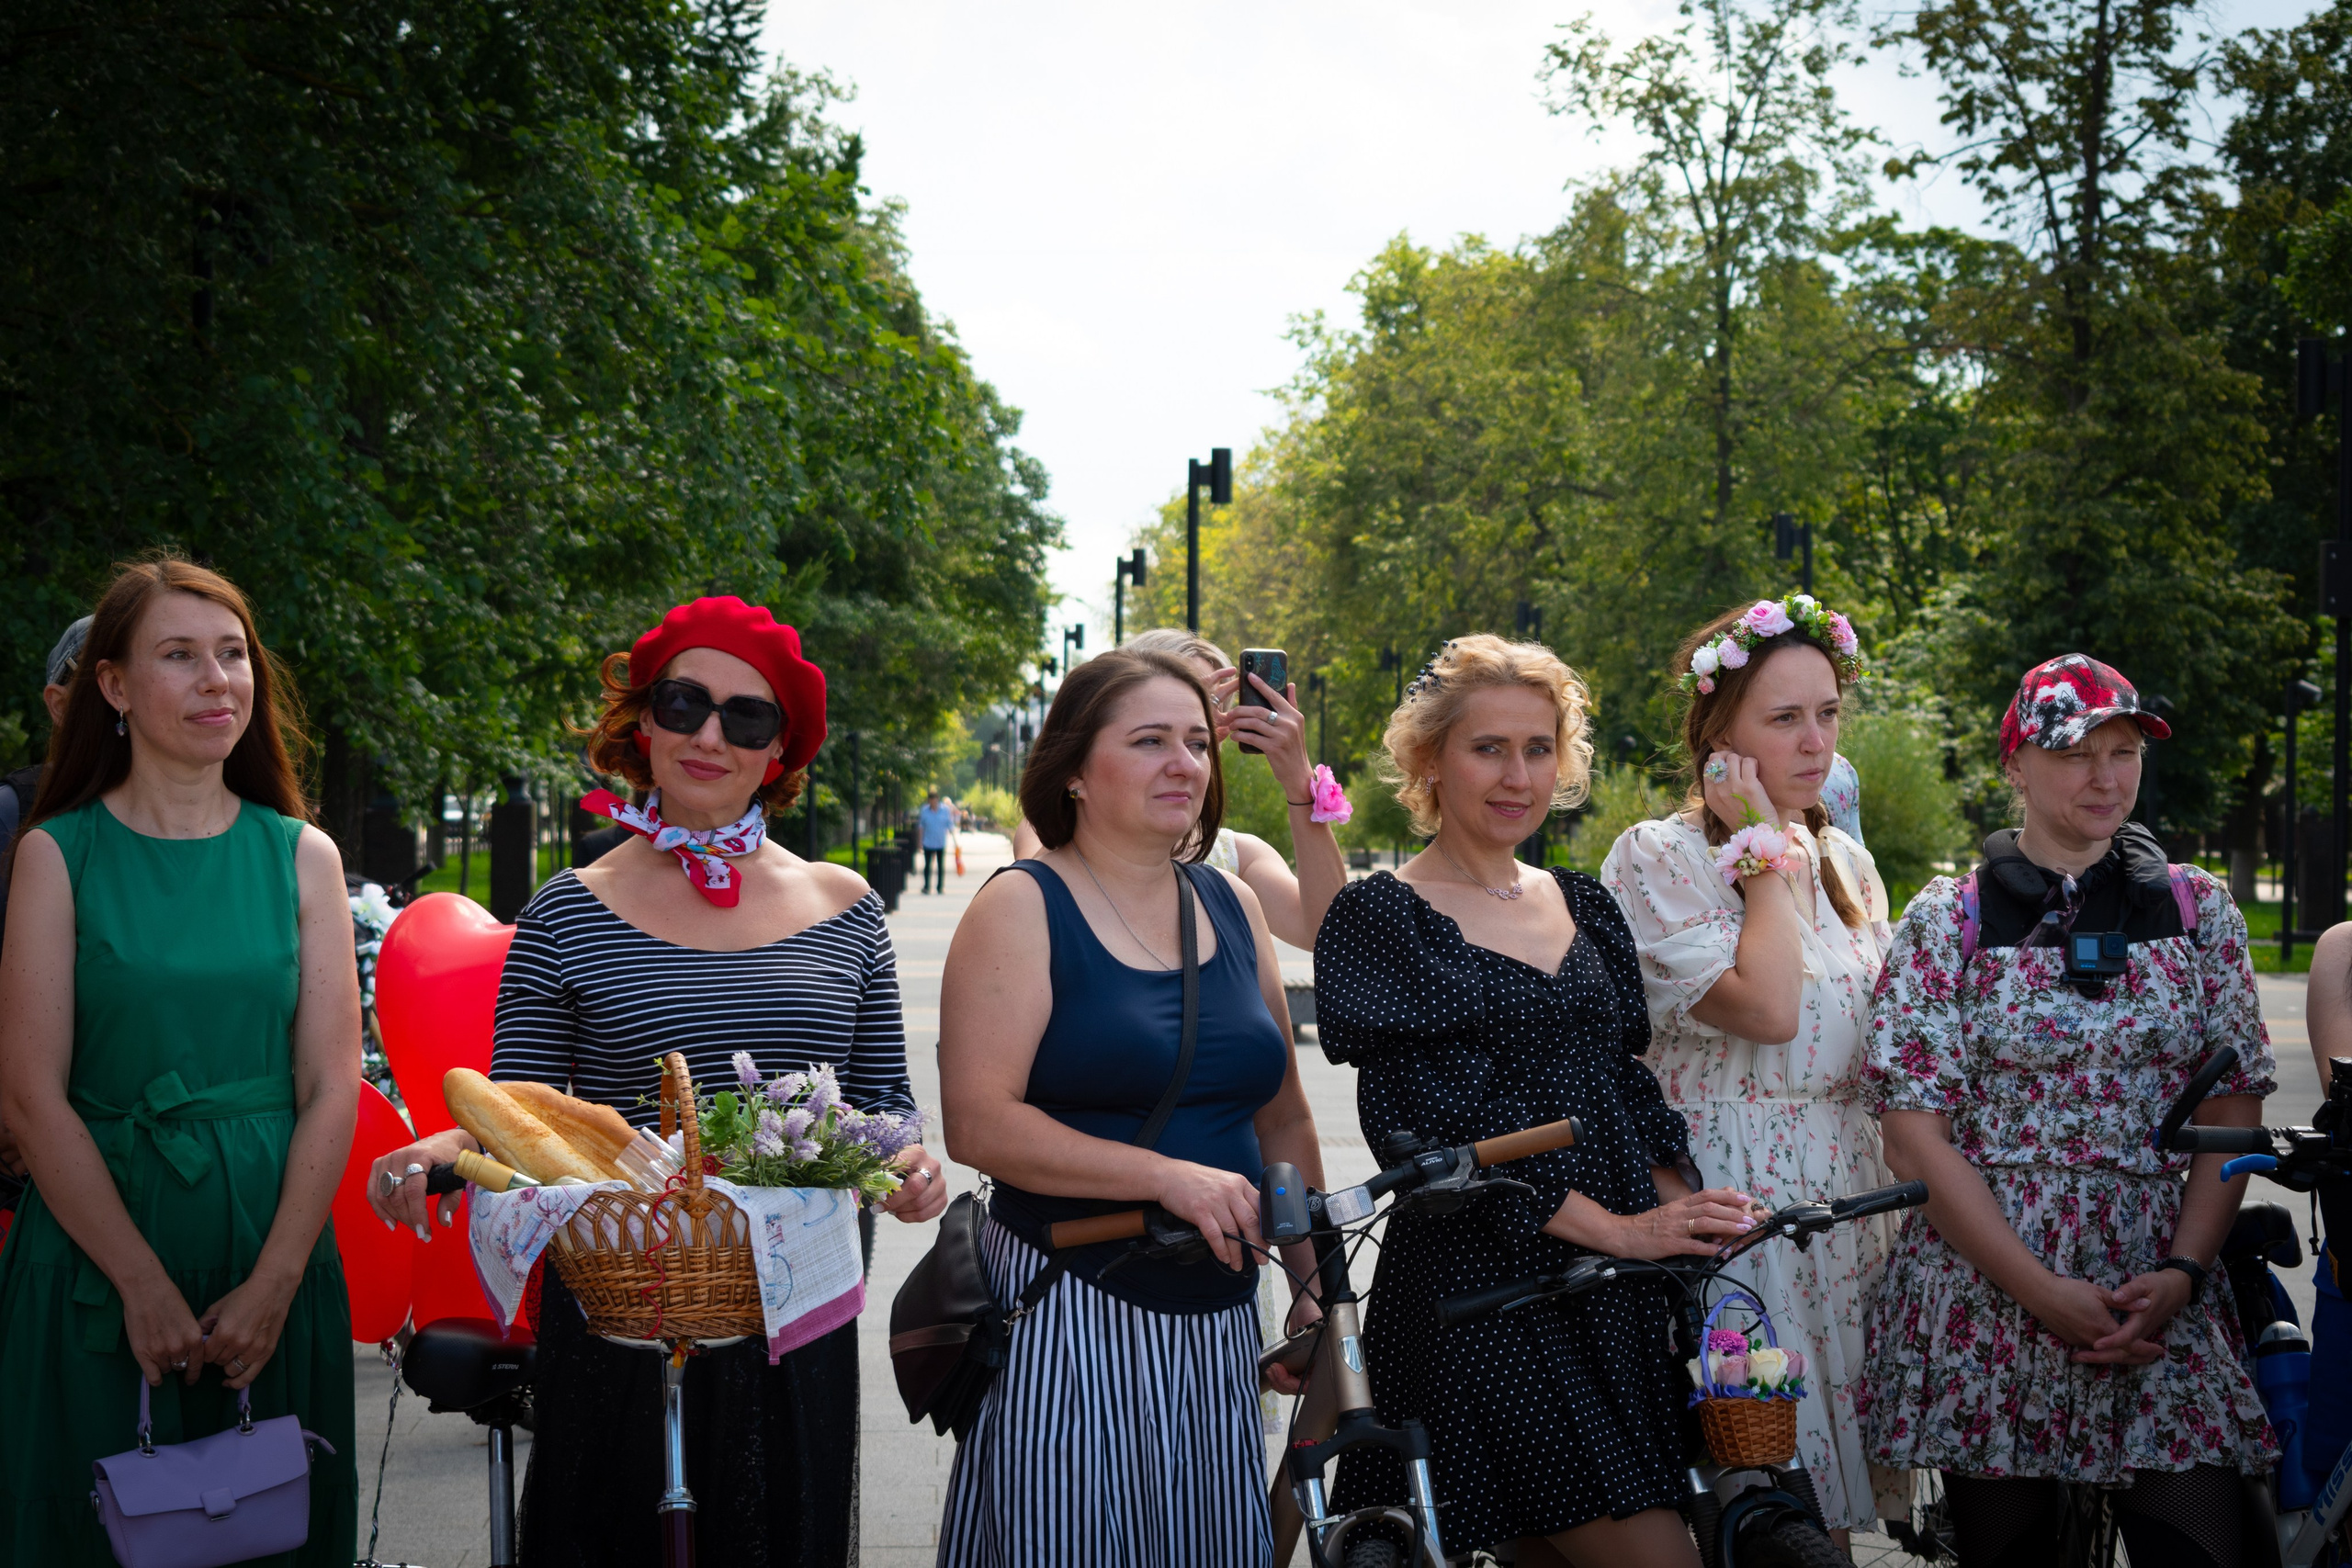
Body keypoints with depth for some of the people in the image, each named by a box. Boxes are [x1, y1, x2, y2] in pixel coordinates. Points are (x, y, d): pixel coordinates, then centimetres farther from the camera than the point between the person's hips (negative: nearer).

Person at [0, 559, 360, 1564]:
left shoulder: (302, 857, 5)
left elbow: (332, 1089, 0)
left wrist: (274, 1285, -10)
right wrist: (145, 1286, -14)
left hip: (274, 1254, 2)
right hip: (97, 1258, -2)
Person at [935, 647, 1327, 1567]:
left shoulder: (1231, 905, 12)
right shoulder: (1024, 908, -6)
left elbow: (1281, 1119, 18)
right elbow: (977, 1123, -16)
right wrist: (1169, 1176, -22)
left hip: (1217, 1319, 5)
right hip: (1065, 1314, -5)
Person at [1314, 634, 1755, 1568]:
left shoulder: (1586, 908, 15)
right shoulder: (1381, 916, -4)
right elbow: (1417, 1125, -13)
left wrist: (1681, 1208, -4)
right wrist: (1613, 1227, -18)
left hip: (1613, 1286, 6)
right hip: (1475, 1286, -6)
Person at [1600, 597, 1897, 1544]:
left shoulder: (1846, 862, 13)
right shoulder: (1657, 858, -8)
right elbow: (1763, 1009, -22)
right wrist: (1770, 847, -13)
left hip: (1843, 1197, 6)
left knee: (1826, 1512, 6)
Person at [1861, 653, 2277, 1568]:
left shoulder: (2196, 909, 9)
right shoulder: (1949, 920, 1)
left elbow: (2233, 1112, 7)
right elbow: (1914, 1136, -4)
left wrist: (2181, 1274, -9)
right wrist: (2044, 1292, -12)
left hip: (2161, 1294, 2)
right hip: (1982, 1280, -1)